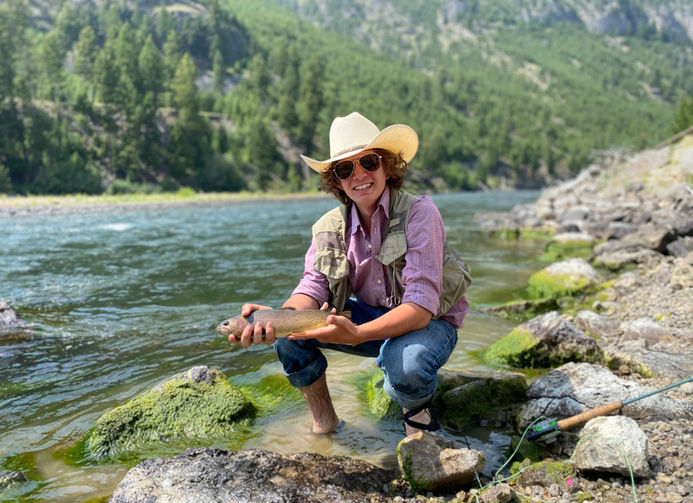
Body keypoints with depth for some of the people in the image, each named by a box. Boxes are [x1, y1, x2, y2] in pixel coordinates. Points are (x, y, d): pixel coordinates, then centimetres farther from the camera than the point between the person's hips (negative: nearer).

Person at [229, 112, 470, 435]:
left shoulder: (419, 213, -21)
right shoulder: (330, 227, -5)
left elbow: (421, 305, -29)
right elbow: (313, 288, -12)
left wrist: (357, 334, -46)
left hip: (429, 321, -4)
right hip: (368, 316, 5)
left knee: (405, 365, -38)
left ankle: (417, 409, 0)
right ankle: (324, 423, 3)